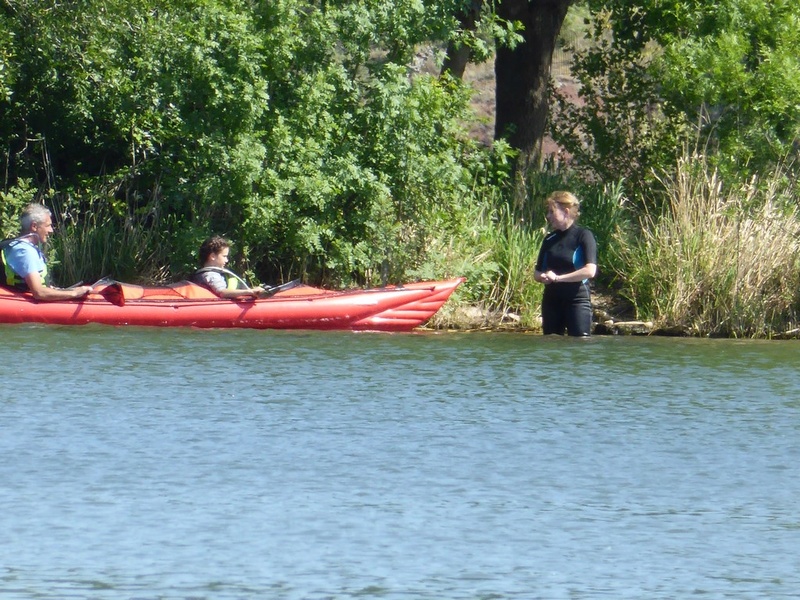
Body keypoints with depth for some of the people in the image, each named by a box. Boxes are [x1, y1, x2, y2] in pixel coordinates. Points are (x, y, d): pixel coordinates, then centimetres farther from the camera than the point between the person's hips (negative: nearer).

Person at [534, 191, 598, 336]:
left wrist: (558, 278, -16)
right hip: (552, 301, 6)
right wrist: (542, 277, -7)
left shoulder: (583, 236, -6)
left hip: (577, 299, -6)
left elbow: (590, 271, -16)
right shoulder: (550, 240, 11)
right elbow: (537, 272, 18)